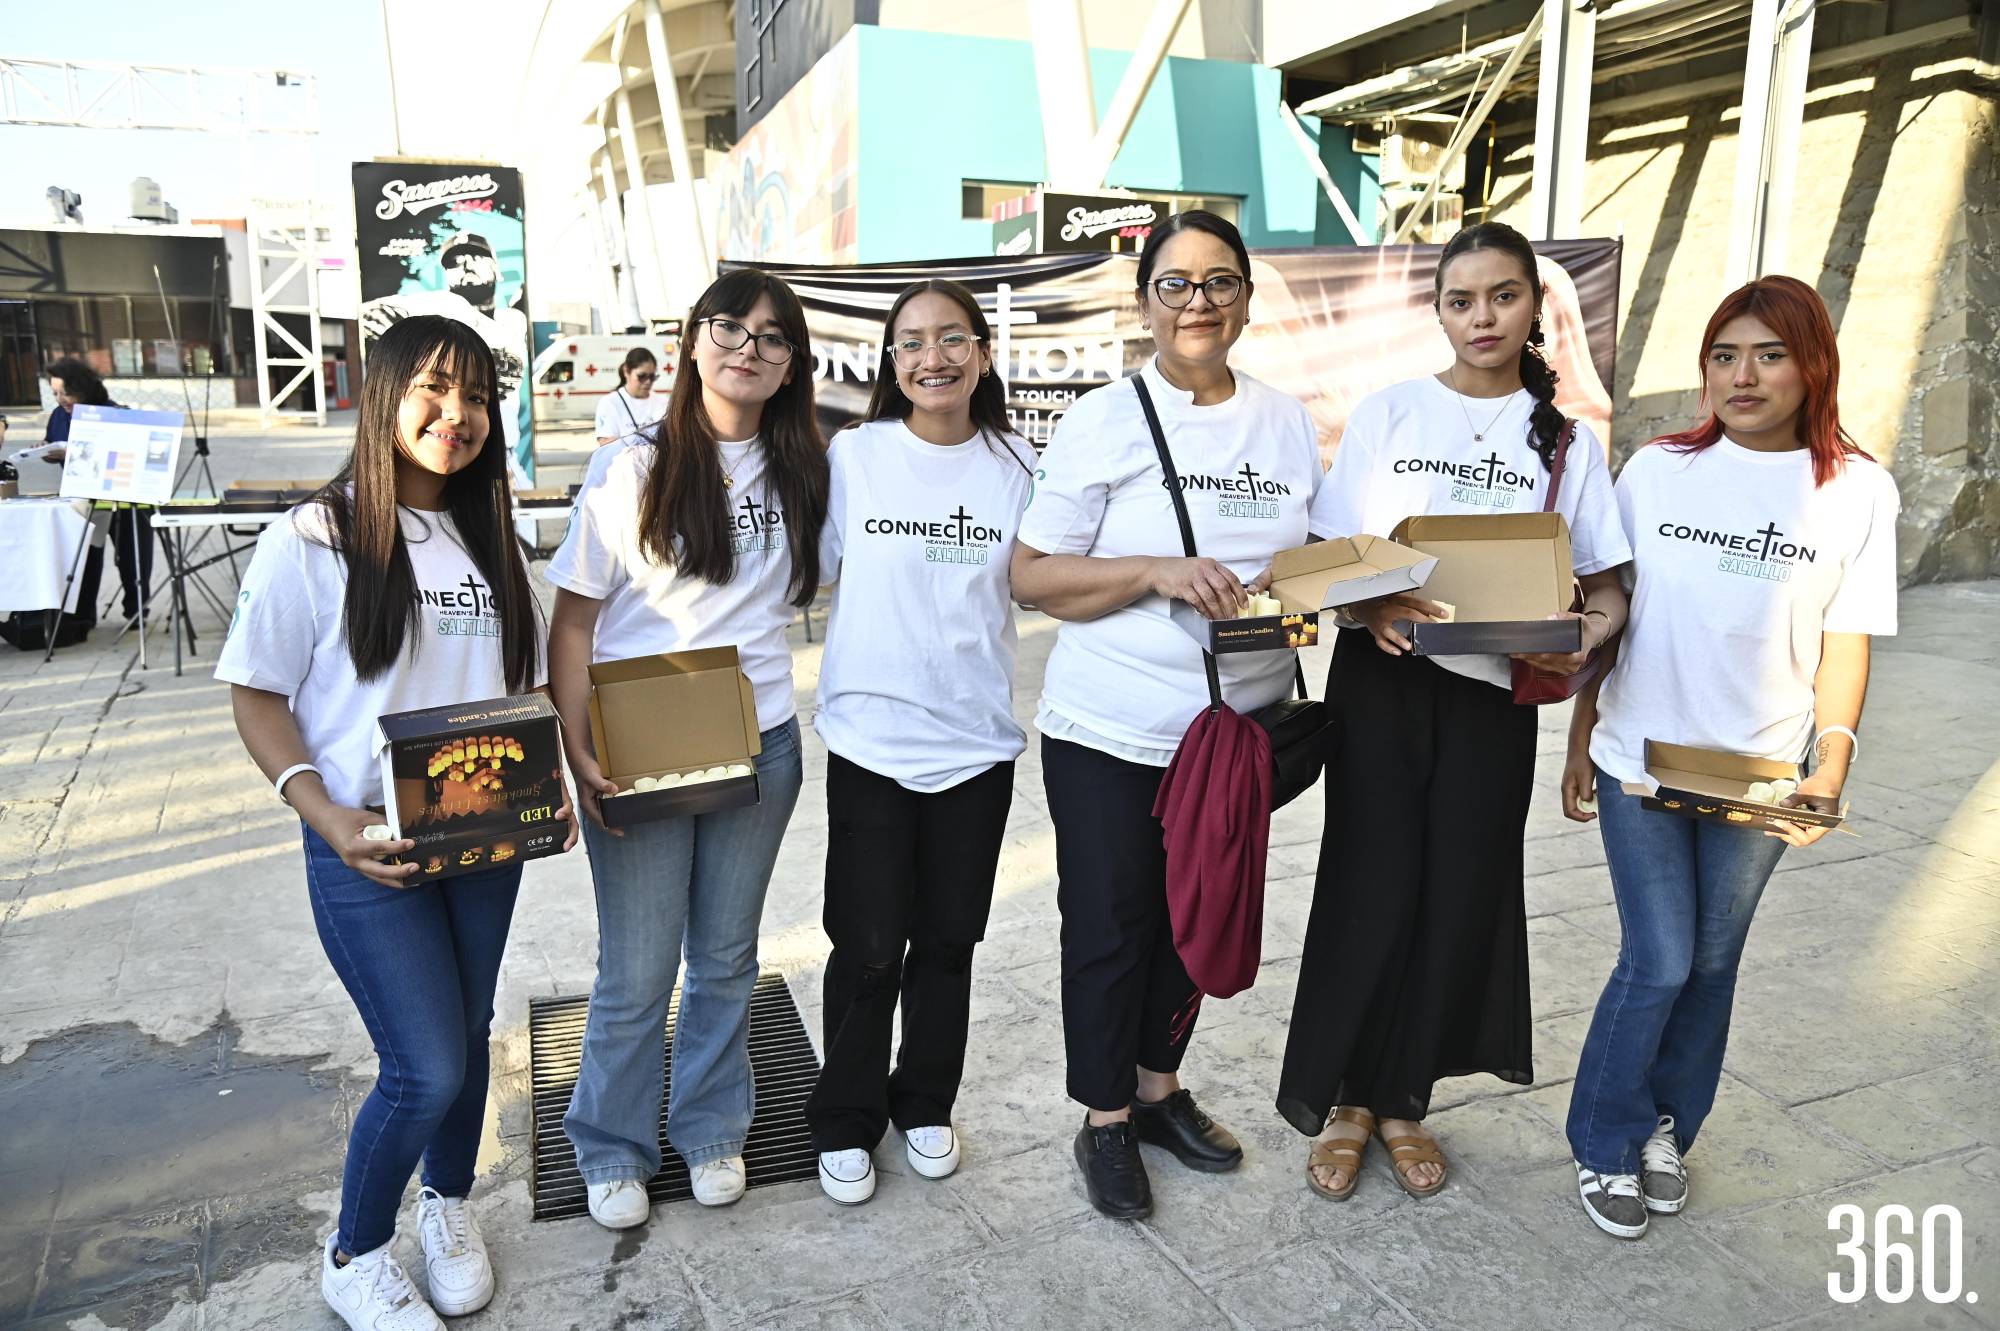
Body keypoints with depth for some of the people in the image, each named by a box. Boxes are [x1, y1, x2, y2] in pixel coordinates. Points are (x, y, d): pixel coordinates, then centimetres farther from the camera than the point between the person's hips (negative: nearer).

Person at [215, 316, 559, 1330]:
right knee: (428, 1068, -4)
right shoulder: (312, 539, -10)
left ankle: (448, 1201, 43)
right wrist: (324, 814, -20)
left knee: (465, 1034, 17)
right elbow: (255, 694, -7)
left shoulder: (492, 541, 7)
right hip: (368, 847, -5)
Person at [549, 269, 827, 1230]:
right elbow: (571, 623, -5)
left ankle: (711, 1131, 36)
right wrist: (577, 752, -12)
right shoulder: (635, 473, -5)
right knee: (636, 975, 7)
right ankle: (612, 1150, 30)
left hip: (759, 747, 3)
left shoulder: (802, 475, 4)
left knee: (726, 959, 16)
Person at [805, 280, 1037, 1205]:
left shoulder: (1014, 465, 1)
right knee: (868, 947, 5)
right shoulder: (853, 454, -5)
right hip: (870, 738, -2)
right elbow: (810, 573, 2)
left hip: (976, 740, 2)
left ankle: (925, 1104, 37)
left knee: (948, 940, 15)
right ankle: (845, 1124, 27)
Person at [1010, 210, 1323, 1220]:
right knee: (1110, 926, 6)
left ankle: (1159, 1089, 39)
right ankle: (1104, 1123, 27)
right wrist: (1156, 573, -22)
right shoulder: (1103, 421, -7)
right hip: (1113, 732, -4)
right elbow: (1030, 575, -10)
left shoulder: (1288, 423, 6)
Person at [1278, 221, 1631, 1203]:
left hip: (1494, 691, 2)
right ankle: (1341, 1097, 20)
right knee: (1372, 889, -1)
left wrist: (1581, 641, -17)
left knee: (1461, 896, 6)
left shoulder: (1564, 441, 6)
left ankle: (1403, 1101, 26)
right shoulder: (1386, 414, 2)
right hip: (1382, 681, -2)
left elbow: (1606, 589, 5)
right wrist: (1369, 607, -20)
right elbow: (1331, 555, 1)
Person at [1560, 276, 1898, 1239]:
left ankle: (1667, 1129, 34)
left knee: (1711, 962, 12)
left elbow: (1846, 641, 0)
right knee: (1659, 962, -1)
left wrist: (1831, 761, -11)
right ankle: (1607, 1144, 20)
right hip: (1639, 760, -1)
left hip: (1758, 773, 1)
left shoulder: (1858, 491, -2)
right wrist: (1580, 741, 3)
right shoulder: (1655, 470, -2)